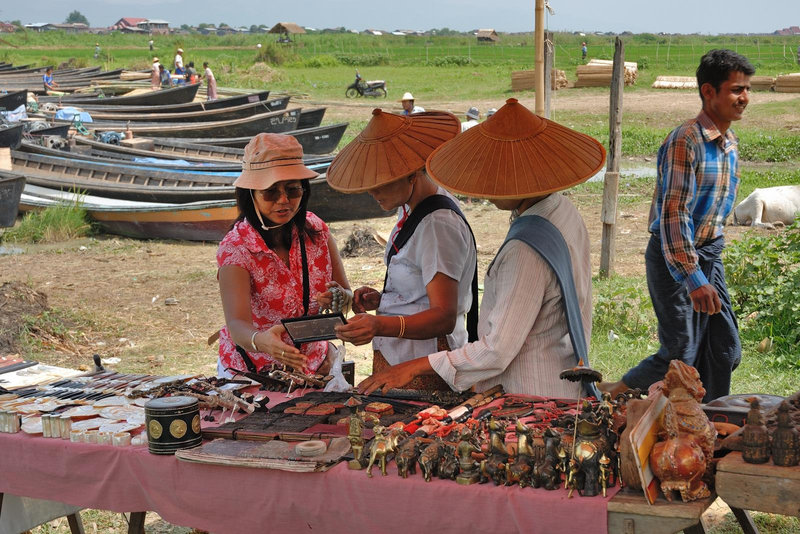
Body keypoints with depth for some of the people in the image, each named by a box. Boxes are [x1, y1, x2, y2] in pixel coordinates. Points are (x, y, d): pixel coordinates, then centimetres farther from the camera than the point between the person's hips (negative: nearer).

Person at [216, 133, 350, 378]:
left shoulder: (315, 229, -3)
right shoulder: (236, 248, -17)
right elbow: (237, 323, -29)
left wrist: (338, 299, -21)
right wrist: (262, 341, -51)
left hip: (313, 366, 3)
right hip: (252, 371, -3)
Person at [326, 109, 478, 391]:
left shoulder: (438, 225, -20)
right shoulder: (411, 207, 10)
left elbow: (444, 317, -26)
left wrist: (381, 326, -41)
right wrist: (381, 299, 5)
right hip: (393, 358, 9)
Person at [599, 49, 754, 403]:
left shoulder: (731, 142, 8)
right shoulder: (685, 142, -20)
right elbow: (673, 213, -25)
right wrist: (694, 279, -28)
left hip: (709, 254, 8)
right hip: (674, 256, -8)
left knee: (726, 351, 8)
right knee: (681, 356, -4)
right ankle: (609, 397, 15)